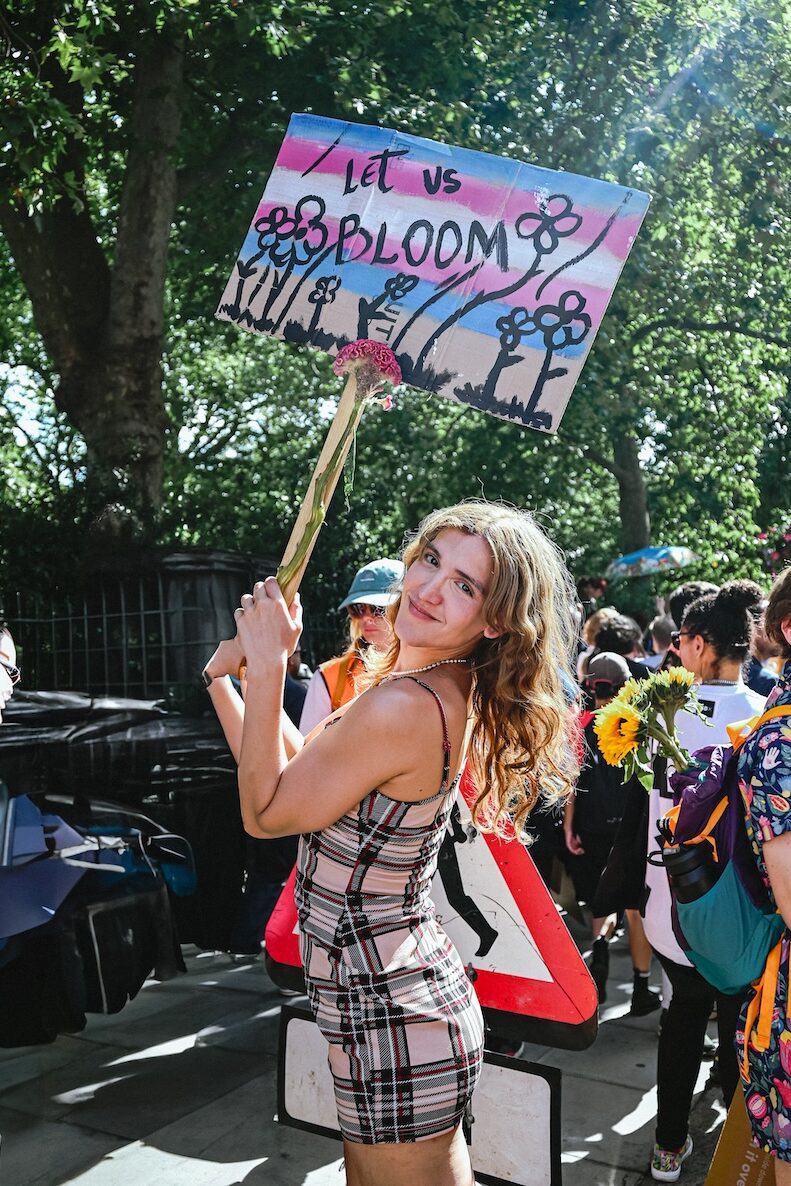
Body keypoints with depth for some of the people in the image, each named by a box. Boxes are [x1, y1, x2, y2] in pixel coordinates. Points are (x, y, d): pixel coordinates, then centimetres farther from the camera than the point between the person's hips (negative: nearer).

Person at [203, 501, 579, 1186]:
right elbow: (294, 774, 8)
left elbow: (265, 812, -16)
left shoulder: (404, 706, -28)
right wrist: (225, 678, 5)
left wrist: (267, 663, -15)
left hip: (393, 1024, -9)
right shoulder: (449, 695, 3)